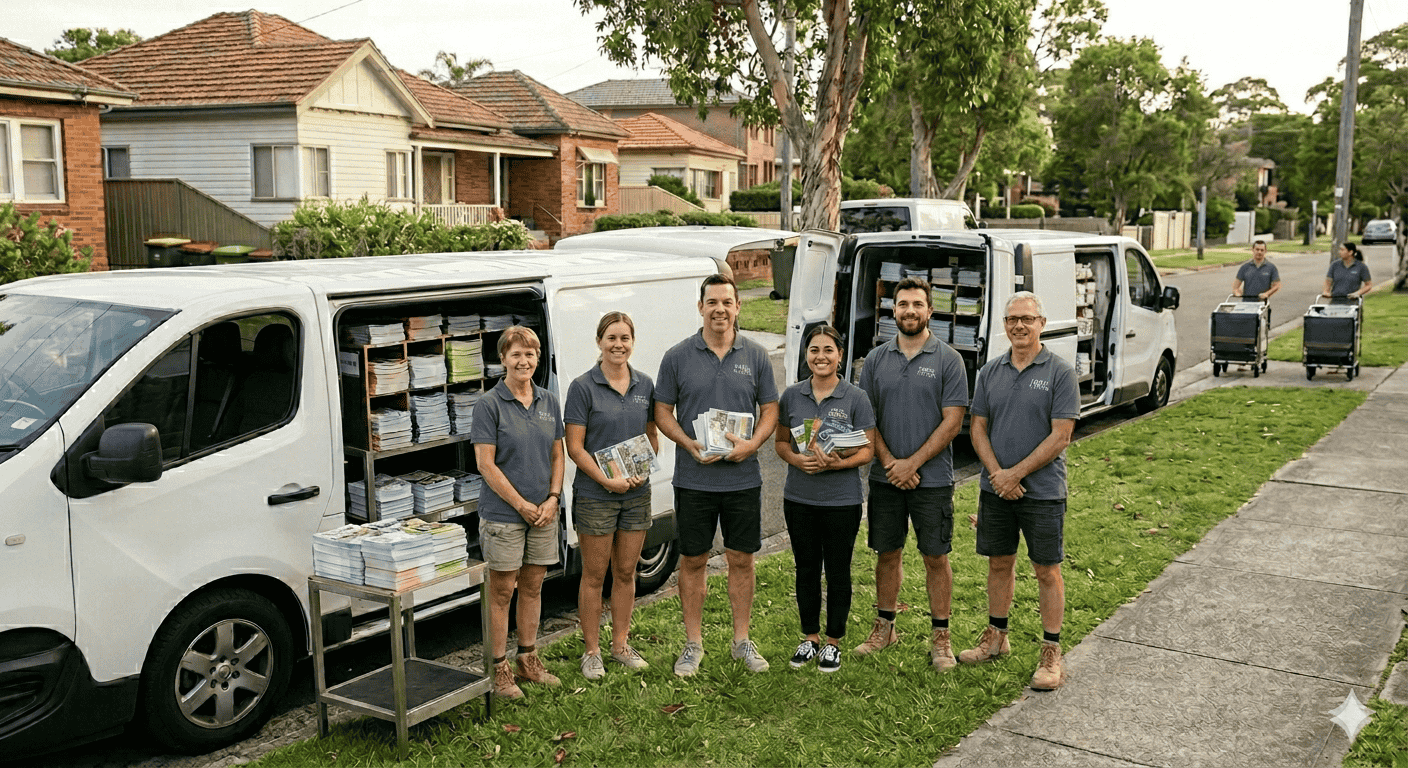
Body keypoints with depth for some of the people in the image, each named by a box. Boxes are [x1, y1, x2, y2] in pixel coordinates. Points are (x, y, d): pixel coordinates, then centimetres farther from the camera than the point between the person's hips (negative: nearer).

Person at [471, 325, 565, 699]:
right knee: (502, 591, 2)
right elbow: (486, 464, -11)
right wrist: (522, 505, -11)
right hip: (503, 514, -5)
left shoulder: (549, 402, 8)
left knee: (533, 586, 14)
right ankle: (499, 669, 12)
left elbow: (557, 455, 12)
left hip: (543, 513, 5)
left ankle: (528, 660, 26)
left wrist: (552, 498, -2)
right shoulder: (489, 404, -8)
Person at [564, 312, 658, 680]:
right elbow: (575, 447, -10)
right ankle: (592, 651, 18)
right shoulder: (583, 387, -9)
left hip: (637, 493, 4)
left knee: (626, 572, 13)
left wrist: (644, 471, -5)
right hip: (595, 495, -4)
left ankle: (620, 644, 27)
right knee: (595, 576, 6)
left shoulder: (644, 385, 5)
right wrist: (607, 480, -18)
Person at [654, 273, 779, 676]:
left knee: (741, 560, 9)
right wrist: (690, 444, -14)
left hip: (744, 477, 1)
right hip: (693, 478, -1)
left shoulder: (756, 356, 4)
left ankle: (742, 640, 23)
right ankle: (693, 643, 20)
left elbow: (770, 409, 7)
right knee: (692, 561, 7)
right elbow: (662, 412, 3)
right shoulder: (677, 357, 0)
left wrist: (752, 443, -12)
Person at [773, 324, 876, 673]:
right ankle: (810, 638, 27)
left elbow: (868, 450, -5)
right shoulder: (792, 396, 4)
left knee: (837, 572, 6)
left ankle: (833, 642, 21)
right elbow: (780, 441, 9)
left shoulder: (856, 398, -4)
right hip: (799, 498, 3)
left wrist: (837, 463, -22)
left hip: (842, 500, -3)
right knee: (806, 569, 12)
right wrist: (797, 459, -12)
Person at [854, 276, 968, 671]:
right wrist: (890, 463, -8)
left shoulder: (947, 359, -3)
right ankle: (884, 626, 26)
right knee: (888, 554, 12)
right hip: (885, 477, 3)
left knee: (936, 557, 3)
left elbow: (952, 420, -8)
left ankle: (940, 636, 15)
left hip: (933, 478, -3)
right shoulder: (876, 359, 6)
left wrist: (912, 463, -12)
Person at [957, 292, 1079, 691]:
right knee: (999, 564, 15)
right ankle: (996, 637, 30)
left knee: (1047, 570, 3)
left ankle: (1051, 653, 12)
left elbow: (1060, 436, -11)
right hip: (996, 489, 4)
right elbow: (978, 427, 7)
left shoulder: (1060, 372, -6)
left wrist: (1017, 473, -14)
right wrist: (997, 473, -8)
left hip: (1043, 490, -4)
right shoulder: (990, 372, 7)